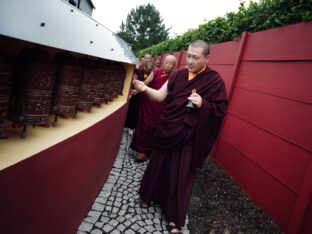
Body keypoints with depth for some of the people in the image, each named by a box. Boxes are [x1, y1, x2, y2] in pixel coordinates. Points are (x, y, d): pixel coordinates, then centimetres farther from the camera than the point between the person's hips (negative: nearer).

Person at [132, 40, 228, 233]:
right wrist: (145, 88, -17)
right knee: (158, 166, 17)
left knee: (180, 176, 6)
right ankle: (149, 195, 44)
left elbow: (221, 110, -7)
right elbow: (161, 96, 1)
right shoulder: (178, 75, 3)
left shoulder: (215, 81, -8)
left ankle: (175, 218, 26)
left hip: (189, 137, -4)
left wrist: (203, 104, -24)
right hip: (167, 130, 4)